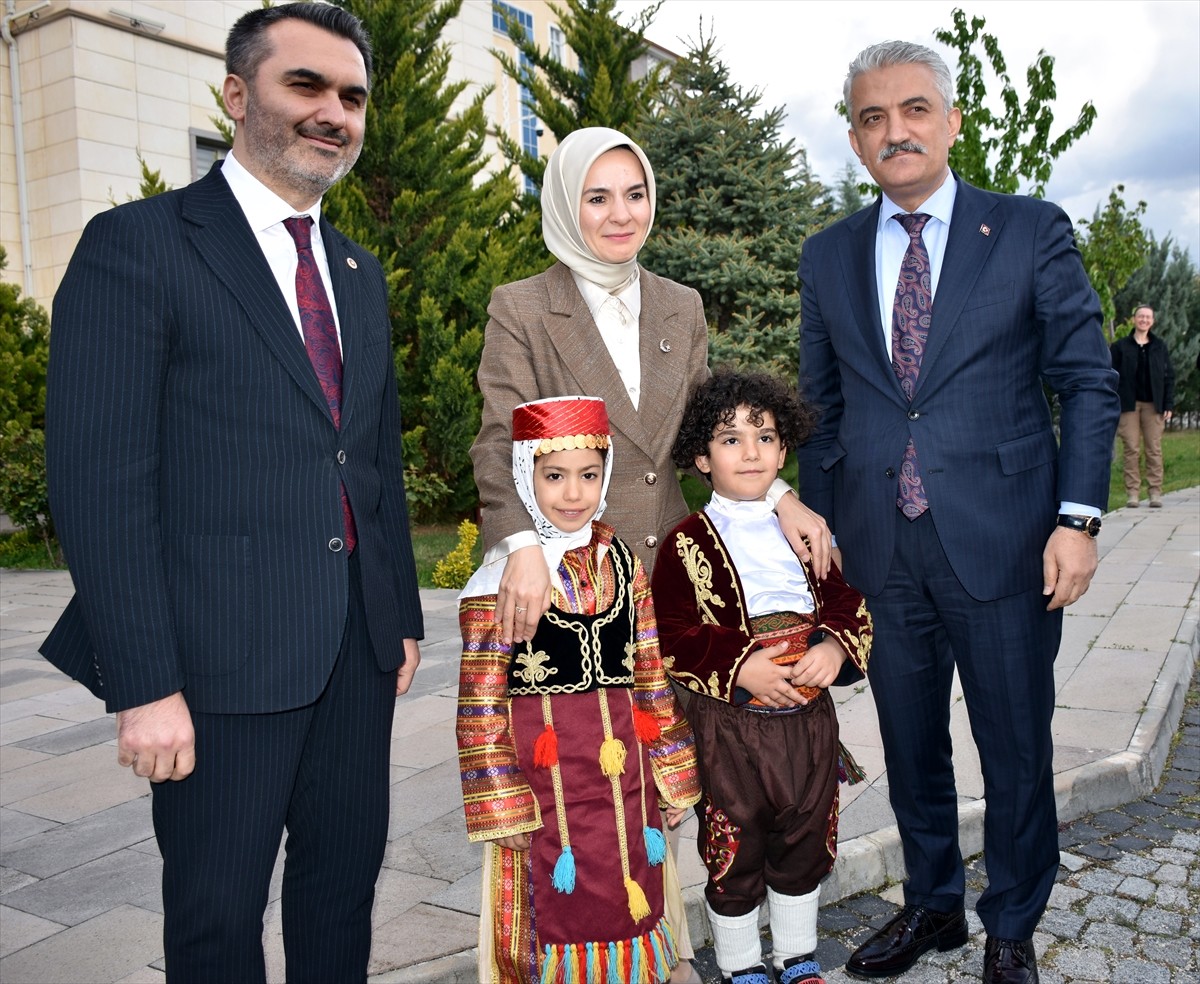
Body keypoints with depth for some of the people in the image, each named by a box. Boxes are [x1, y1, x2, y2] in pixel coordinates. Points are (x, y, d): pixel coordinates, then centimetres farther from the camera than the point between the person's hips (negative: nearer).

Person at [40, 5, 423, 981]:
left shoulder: (360, 272, 14)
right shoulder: (137, 245, -7)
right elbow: (99, 479, -13)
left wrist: (404, 616, 15)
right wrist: (143, 684, -17)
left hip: (360, 645, 6)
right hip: (225, 655, -6)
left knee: (345, 877, 18)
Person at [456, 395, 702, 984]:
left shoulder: (622, 563, 3)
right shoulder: (503, 578, -11)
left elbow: (652, 674, 7)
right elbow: (481, 704, -11)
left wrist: (672, 774, 9)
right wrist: (502, 806, -11)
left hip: (621, 755, 4)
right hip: (545, 766, -4)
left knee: (631, 891, 17)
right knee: (560, 898, 9)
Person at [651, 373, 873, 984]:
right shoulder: (688, 544, -8)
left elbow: (849, 603, 7)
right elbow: (671, 639, -13)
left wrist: (835, 648, -12)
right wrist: (740, 667, -23)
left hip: (808, 719, 5)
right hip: (729, 726, -4)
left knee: (804, 844, 19)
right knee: (733, 855, 11)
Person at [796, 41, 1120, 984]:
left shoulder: (1031, 230, 1)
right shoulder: (829, 256, 9)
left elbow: (1088, 381, 1)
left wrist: (1078, 517, -8)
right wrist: (819, 534, 8)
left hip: (1000, 541, -2)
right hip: (879, 546, 3)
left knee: (1016, 747, 9)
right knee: (910, 743, 15)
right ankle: (932, 905, 37)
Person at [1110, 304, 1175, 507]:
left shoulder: (1159, 346, 10)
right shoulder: (1120, 346, 4)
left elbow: (1169, 376, 10)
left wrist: (1168, 404, 2)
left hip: (1153, 405, 2)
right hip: (1129, 405, -1)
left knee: (1154, 448, 1)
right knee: (1131, 449, -2)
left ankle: (1155, 492, 4)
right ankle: (1132, 492, 1)